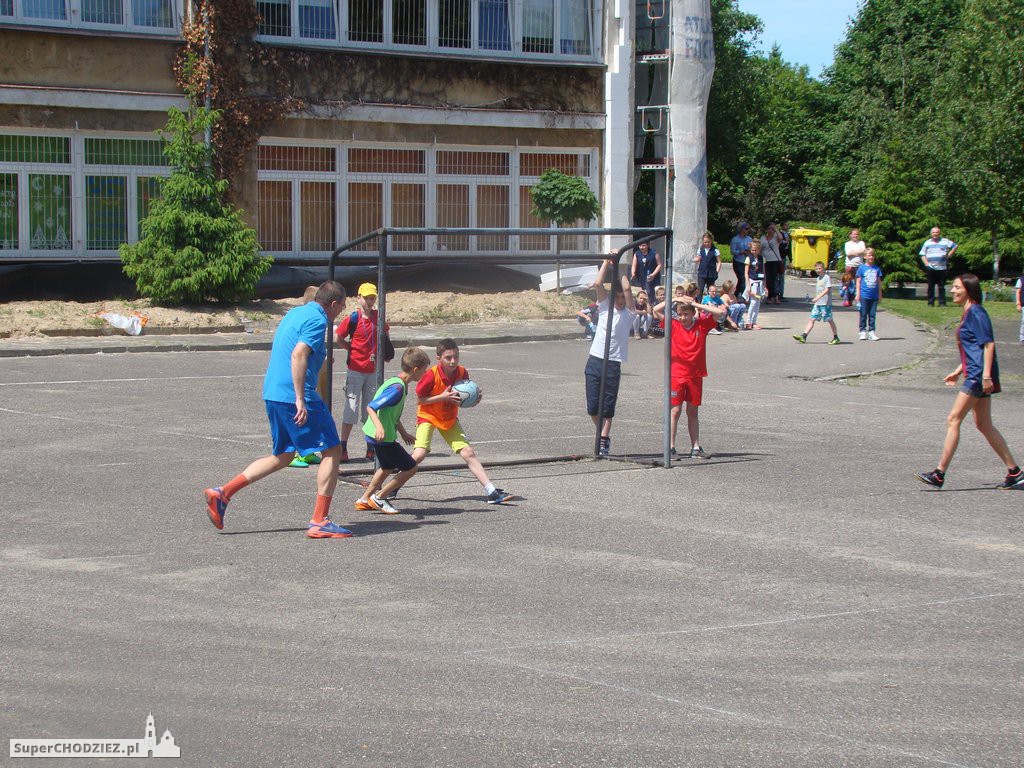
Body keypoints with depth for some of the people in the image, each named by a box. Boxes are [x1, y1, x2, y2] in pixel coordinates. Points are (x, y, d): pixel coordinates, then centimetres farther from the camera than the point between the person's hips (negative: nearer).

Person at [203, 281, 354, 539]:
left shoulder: (294, 313, 18)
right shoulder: (317, 320, -11)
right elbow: (298, 355, -24)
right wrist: (300, 400, -26)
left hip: (272, 394, 9)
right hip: (294, 396, -9)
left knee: (282, 456, 20)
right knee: (332, 451, -2)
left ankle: (222, 493, 14)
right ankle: (319, 522, -4)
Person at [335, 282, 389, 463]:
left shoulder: (378, 317, 4)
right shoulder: (353, 318, -9)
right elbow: (338, 337, -4)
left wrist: (378, 352, 8)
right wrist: (352, 349, -3)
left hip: (373, 370, 5)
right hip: (355, 369, -5)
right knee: (351, 408, -4)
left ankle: (371, 448, 17)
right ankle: (342, 448, 1)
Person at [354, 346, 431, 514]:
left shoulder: (395, 382, 8)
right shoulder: (397, 388, -23)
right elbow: (370, 407, -28)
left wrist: (404, 433, 29)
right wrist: (379, 427, -42)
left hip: (376, 436, 10)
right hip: (383, 438, -10)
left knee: (387, 468, 29)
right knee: (410, 468, 1)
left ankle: (364, 500, 36)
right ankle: (379, 498, 7)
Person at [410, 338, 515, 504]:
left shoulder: (462, 373, -9)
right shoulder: (431, 375, -23)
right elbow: (420, 399, -15)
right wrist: (443, 397, -26)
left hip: (450, 419, 4)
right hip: (428, 416, -4)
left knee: (468, 453, -2)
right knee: (419, 454, -21)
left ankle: (492, 492, -3)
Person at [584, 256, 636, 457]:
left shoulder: (629, 313, 3)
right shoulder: (605, 306, 11)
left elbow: (627, 288, -12)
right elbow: (598, 284, -3)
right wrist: (607, 262, -2)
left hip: (613, 364, -2)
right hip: (595, 360, 2)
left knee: (607, 406, 1)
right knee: (592, 406, 3)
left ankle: (604, 441, 10)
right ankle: (603, 434, 24)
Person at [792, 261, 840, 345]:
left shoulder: (827, 277, -9)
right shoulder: (818, 278, 16)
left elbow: (827, 290, -18)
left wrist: (817, 298, -25)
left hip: (826, 303, -8)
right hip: (817, 303, 8)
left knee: (829, 320, 1)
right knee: (812, 319, 1)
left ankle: (836, 337, 13)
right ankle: (804, 336, -5)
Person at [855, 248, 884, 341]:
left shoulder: (877, 268, 8)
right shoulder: (862, 268, 0)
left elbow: (879, 282, 14)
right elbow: (858, 281, 1)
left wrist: (880, 295, 15)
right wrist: (858, 294, -4)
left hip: (874, 296, 3)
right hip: (864, 295, -3)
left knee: (872, 315, 6)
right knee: (863, 314, 3)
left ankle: (871, 332, 11)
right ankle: (863, 331, 9)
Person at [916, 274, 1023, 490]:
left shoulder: (976, 313, -12)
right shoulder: (968, 314, 17)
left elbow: (989, 344, -18)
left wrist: (986, 375, -24)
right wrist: (958, 372, 25)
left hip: (978, 376, -10)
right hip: (975, 375, 10)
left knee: (953, 420, -10)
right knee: (984, 425, 12)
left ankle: (939, 474, -9)